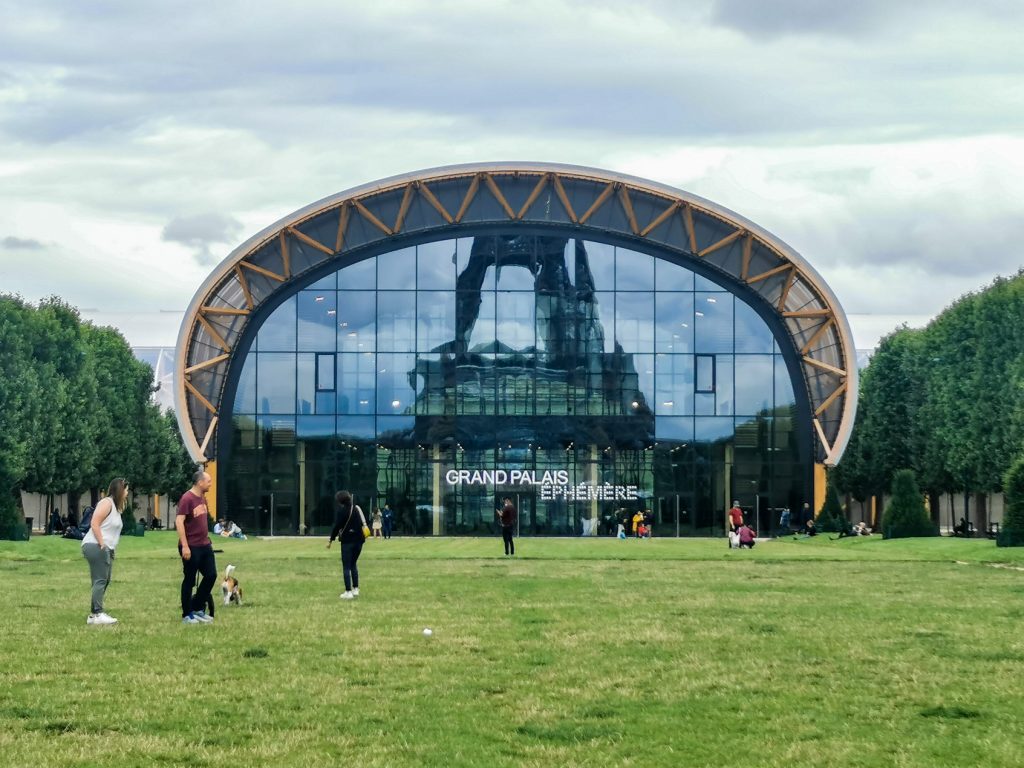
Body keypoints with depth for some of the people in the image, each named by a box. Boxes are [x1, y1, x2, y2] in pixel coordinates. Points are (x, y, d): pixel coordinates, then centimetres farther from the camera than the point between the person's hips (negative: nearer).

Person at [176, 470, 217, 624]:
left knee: (211, 575, 9)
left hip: (205, 546, 9)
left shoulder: (202, 498, 11)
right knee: (189, 581, 0)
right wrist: (185, 546, -25)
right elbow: (179, 522, -22)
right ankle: (187, 615, 9)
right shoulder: (187, 499, -16)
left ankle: (198, 609, 22)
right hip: (191, 547, -9)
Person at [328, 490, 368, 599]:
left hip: (348, 541, -6)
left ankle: (348, 592, -6)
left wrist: (331, 540, -3)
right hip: (359, 540, 6)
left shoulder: (341, 510, -9)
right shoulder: (356, 508, 9)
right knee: (353, 564, 19)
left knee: (346, 567, -1)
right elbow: (362, 524, 13)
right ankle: (356, 589, 16)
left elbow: (337, 526, -12)